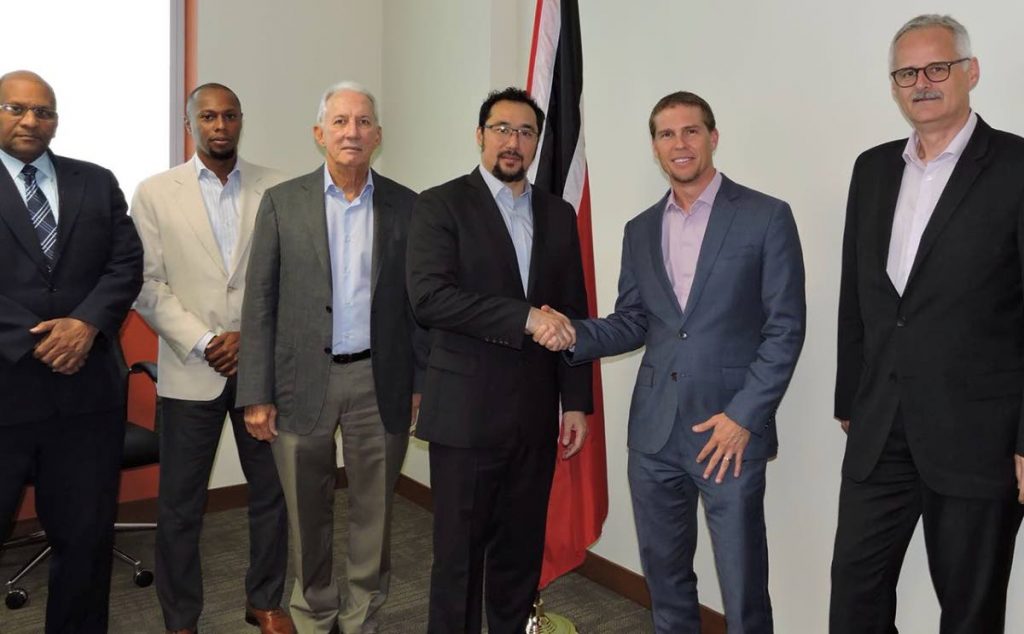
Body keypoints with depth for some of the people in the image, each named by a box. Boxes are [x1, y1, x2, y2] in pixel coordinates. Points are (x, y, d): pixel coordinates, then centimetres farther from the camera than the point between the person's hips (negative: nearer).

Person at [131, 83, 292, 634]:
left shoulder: (277, 189, 4)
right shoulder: (155, 193, 4)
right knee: (180, 506, 7)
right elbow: (148, 285, -1)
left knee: (272, 491, 10)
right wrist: (204, 343, -10)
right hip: (191, 370, -1)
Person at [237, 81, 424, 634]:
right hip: (303, 380, 0)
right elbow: (259, 302, -1)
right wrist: (256, 393, -4)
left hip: (381, 383, 1)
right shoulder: (282, 202, 1)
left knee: (374, 513, 11)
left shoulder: (405, 206, 3)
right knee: (307, 514, 13)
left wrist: (424, 381, 2)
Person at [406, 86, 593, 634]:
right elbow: (429, 296, -17)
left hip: (536, 414, 5)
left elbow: (572, 314, 12)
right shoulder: (441, 205, -3)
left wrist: (575, 402, 8)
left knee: (522, 552, 15)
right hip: (466, 411, -4)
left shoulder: (558, 214, 11)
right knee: (459, 554, 6)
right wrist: (524, 317, -22)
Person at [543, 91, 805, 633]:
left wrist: (743, 416, -12)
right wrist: (574, 334, -7)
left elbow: (784, 328, -6)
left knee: (742, 588, 4)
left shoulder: (766, 217, -3)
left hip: (731, 429, -4)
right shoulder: (640, 230, 11)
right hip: (654, 431, 5)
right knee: (663, 575, 16)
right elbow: (631, 323, 12)